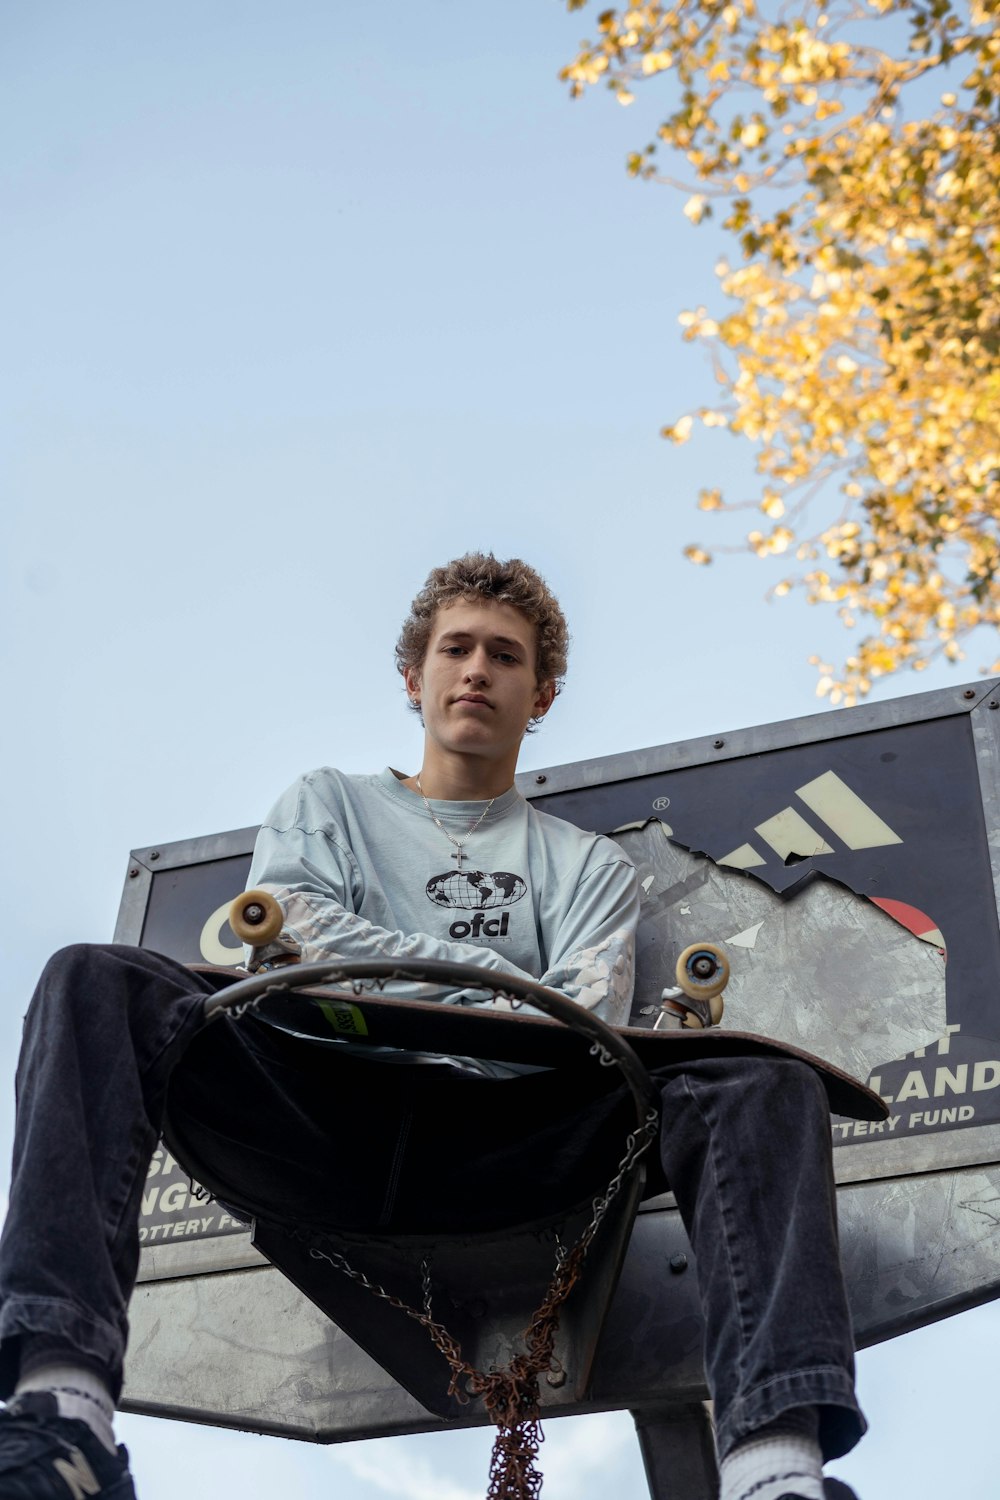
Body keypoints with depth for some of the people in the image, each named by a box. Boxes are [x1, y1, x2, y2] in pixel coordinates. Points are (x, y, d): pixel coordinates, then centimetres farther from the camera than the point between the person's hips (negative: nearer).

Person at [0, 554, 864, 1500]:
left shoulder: (588, 864, 27)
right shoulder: (326, 805, 29)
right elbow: (287, 937, 6)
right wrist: (504, 983, 3)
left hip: (497, 1153, 0)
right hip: (323, 1126, 0)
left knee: (760, 1084, -23)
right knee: (97, 985, -25)